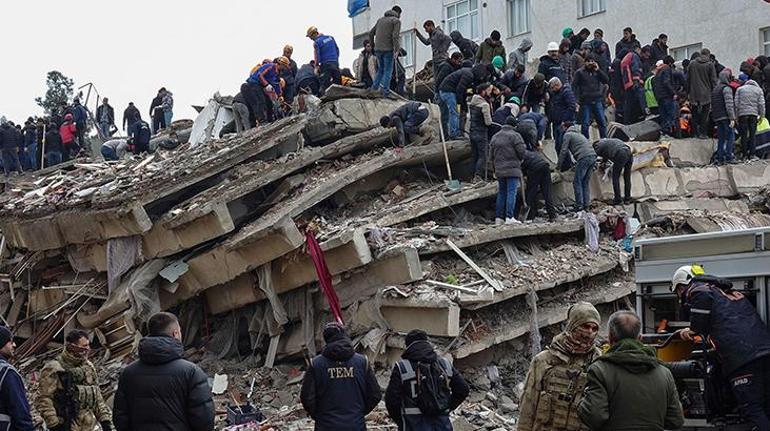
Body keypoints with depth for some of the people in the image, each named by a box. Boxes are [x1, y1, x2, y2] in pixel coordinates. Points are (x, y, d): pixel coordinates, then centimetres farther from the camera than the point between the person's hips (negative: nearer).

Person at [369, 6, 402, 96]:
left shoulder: (380, 20, 19)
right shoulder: (396, 21, -1)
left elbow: (371, 34, 19)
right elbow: (395, 36, -14)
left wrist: (373, 46, 25)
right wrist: (396, 50, -15)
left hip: (378, 49, 6)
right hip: (388, 49, -6)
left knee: (380, 69, 17)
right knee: (388, 70, -2)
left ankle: (375, 87, 8)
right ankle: (384, 88, -16)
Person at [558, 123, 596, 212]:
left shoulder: (568, 134, 7)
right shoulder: (578, 134, 33)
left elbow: (564, 151, 3)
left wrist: (559, 165, 11)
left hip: (584, 158, -8)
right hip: (593, 156, 8)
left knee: (577, 182, -3)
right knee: (585, 182, 12)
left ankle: (579, 205, -7)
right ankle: (586, 205, 9)